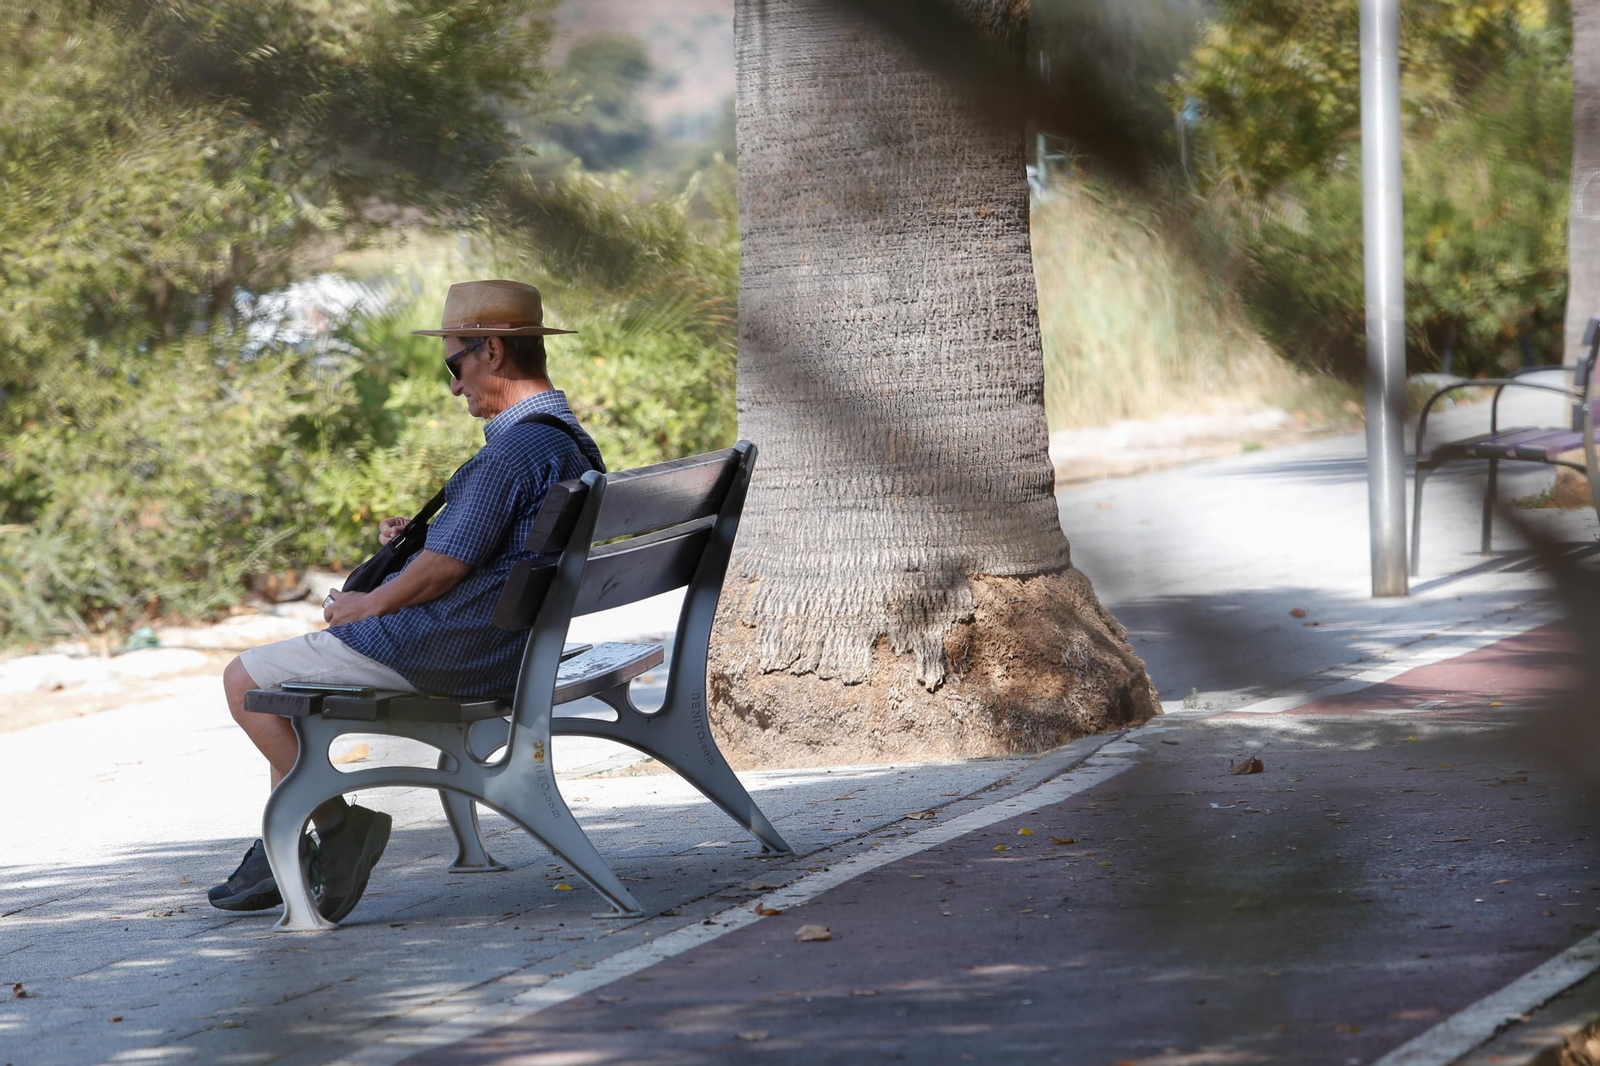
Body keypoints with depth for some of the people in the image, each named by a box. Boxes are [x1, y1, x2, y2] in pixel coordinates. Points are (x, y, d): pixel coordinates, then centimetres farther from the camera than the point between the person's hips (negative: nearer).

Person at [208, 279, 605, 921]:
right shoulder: (573, 443, 11)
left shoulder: (518, 447, -22)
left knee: (244, 681, -3)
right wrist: (420, 535, 10)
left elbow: (447, 568, -22)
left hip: (443, 651, -11)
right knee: (279, 674, 25)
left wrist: (365, 606, -7)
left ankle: (340, 826, 1)